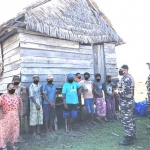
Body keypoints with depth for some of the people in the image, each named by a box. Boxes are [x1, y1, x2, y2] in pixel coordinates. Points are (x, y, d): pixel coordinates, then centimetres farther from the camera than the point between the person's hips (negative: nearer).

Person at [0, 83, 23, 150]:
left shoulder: (17, 95, 3)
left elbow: (20, 103, 17)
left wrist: (21, 111, 13)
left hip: (15, 117, 5)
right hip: (6, 117, -5)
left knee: (14, 130, 13)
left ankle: (12, 144, 30)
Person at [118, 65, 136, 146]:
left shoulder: (125, 78, -21)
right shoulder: (129, 77, 13)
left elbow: (125, 91, -30)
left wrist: (117, 91, -14)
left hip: (126, 102, -11)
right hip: (130, 101, 11)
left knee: (126, 120, -3)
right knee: (130, 119, 19)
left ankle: (129, 138, 6)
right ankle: (132, 135, 31)